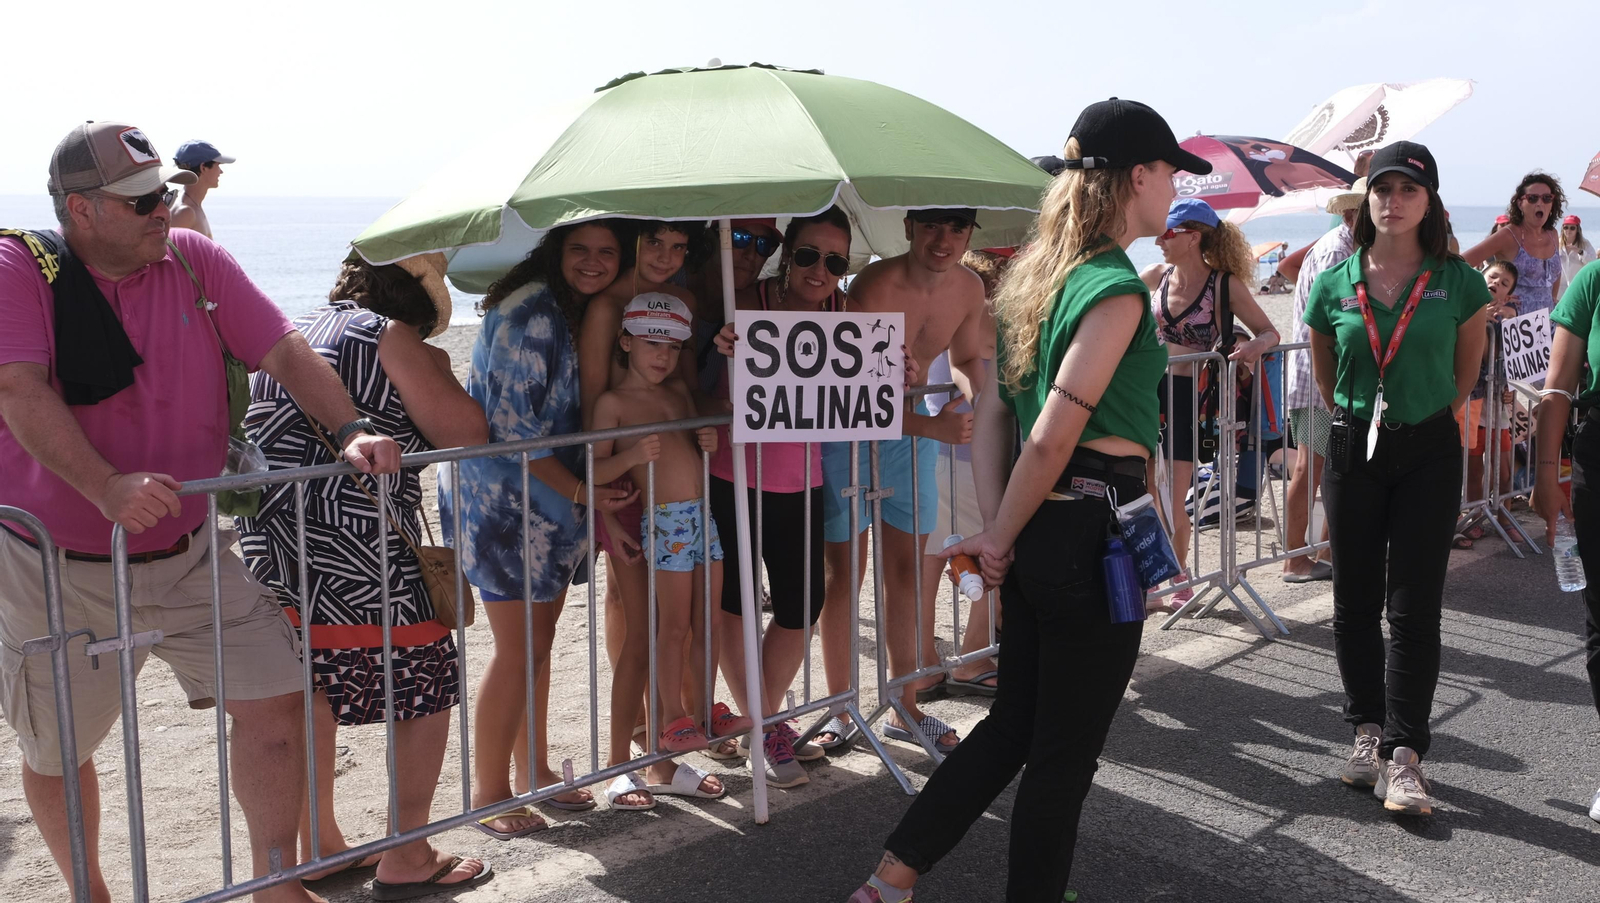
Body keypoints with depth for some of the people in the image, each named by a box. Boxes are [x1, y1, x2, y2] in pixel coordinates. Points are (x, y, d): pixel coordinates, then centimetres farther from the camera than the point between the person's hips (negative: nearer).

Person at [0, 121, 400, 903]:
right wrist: (107, 488, -38)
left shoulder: (196, 260, 0)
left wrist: (350, 431, -17)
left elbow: (283, 352, -1)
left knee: (274, 698, -2)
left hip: (189, 557, 3)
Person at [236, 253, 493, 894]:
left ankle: (319, 847, 28)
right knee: (427, 686, 6)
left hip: (267, 544, 8)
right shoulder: (391, 338, -5)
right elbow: (468, 433, -8)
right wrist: (438, 377, 9)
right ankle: (406, 858, 11)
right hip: (355, 548, -8)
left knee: (309, 694, 18)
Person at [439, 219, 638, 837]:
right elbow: (513, 428, -21)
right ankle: (489, 791, 10)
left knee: (539, 641, 15)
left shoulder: (589, 312, 9)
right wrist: (583, 493, -17)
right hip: (505, 500, -8)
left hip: (552, 502, 8)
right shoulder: (531, 313, -19)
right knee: (519, 649, -3)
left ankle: (533, 770, 28)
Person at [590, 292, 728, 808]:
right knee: (673, 629, -2)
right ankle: (673, 720, 13)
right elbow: (596, 471, -9)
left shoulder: (680, 390, 15)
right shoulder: (614, 402, -5)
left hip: (703, 514, 7)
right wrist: (633, 455, -26)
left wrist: (707, 442, 5)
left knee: (705, 628, 10)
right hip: (664, 520, -7)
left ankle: (700, 713, 22)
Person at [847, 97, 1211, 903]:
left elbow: (990, 413, 10)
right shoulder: (1117, 287, -16)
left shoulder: (1034, 274, 11)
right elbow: (1052, 438, -20)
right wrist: (1000, 538, -8)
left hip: (1039, 531, 9)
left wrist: (996, 530, 7)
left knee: (1013, 724, 19)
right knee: (1065, 751, 7)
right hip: (1094, 530, -9)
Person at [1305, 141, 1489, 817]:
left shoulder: (1457, 281, -3)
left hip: (1428, 454, -2)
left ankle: (1404, 758, 2)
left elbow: (1467, 368, 12)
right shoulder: (1335, 285, 0)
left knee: (1414, 607, -3)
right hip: (1355, 450, 2)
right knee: (1356, 602, 8)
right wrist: (1354, 420, 12)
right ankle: (1368, 732, 23)